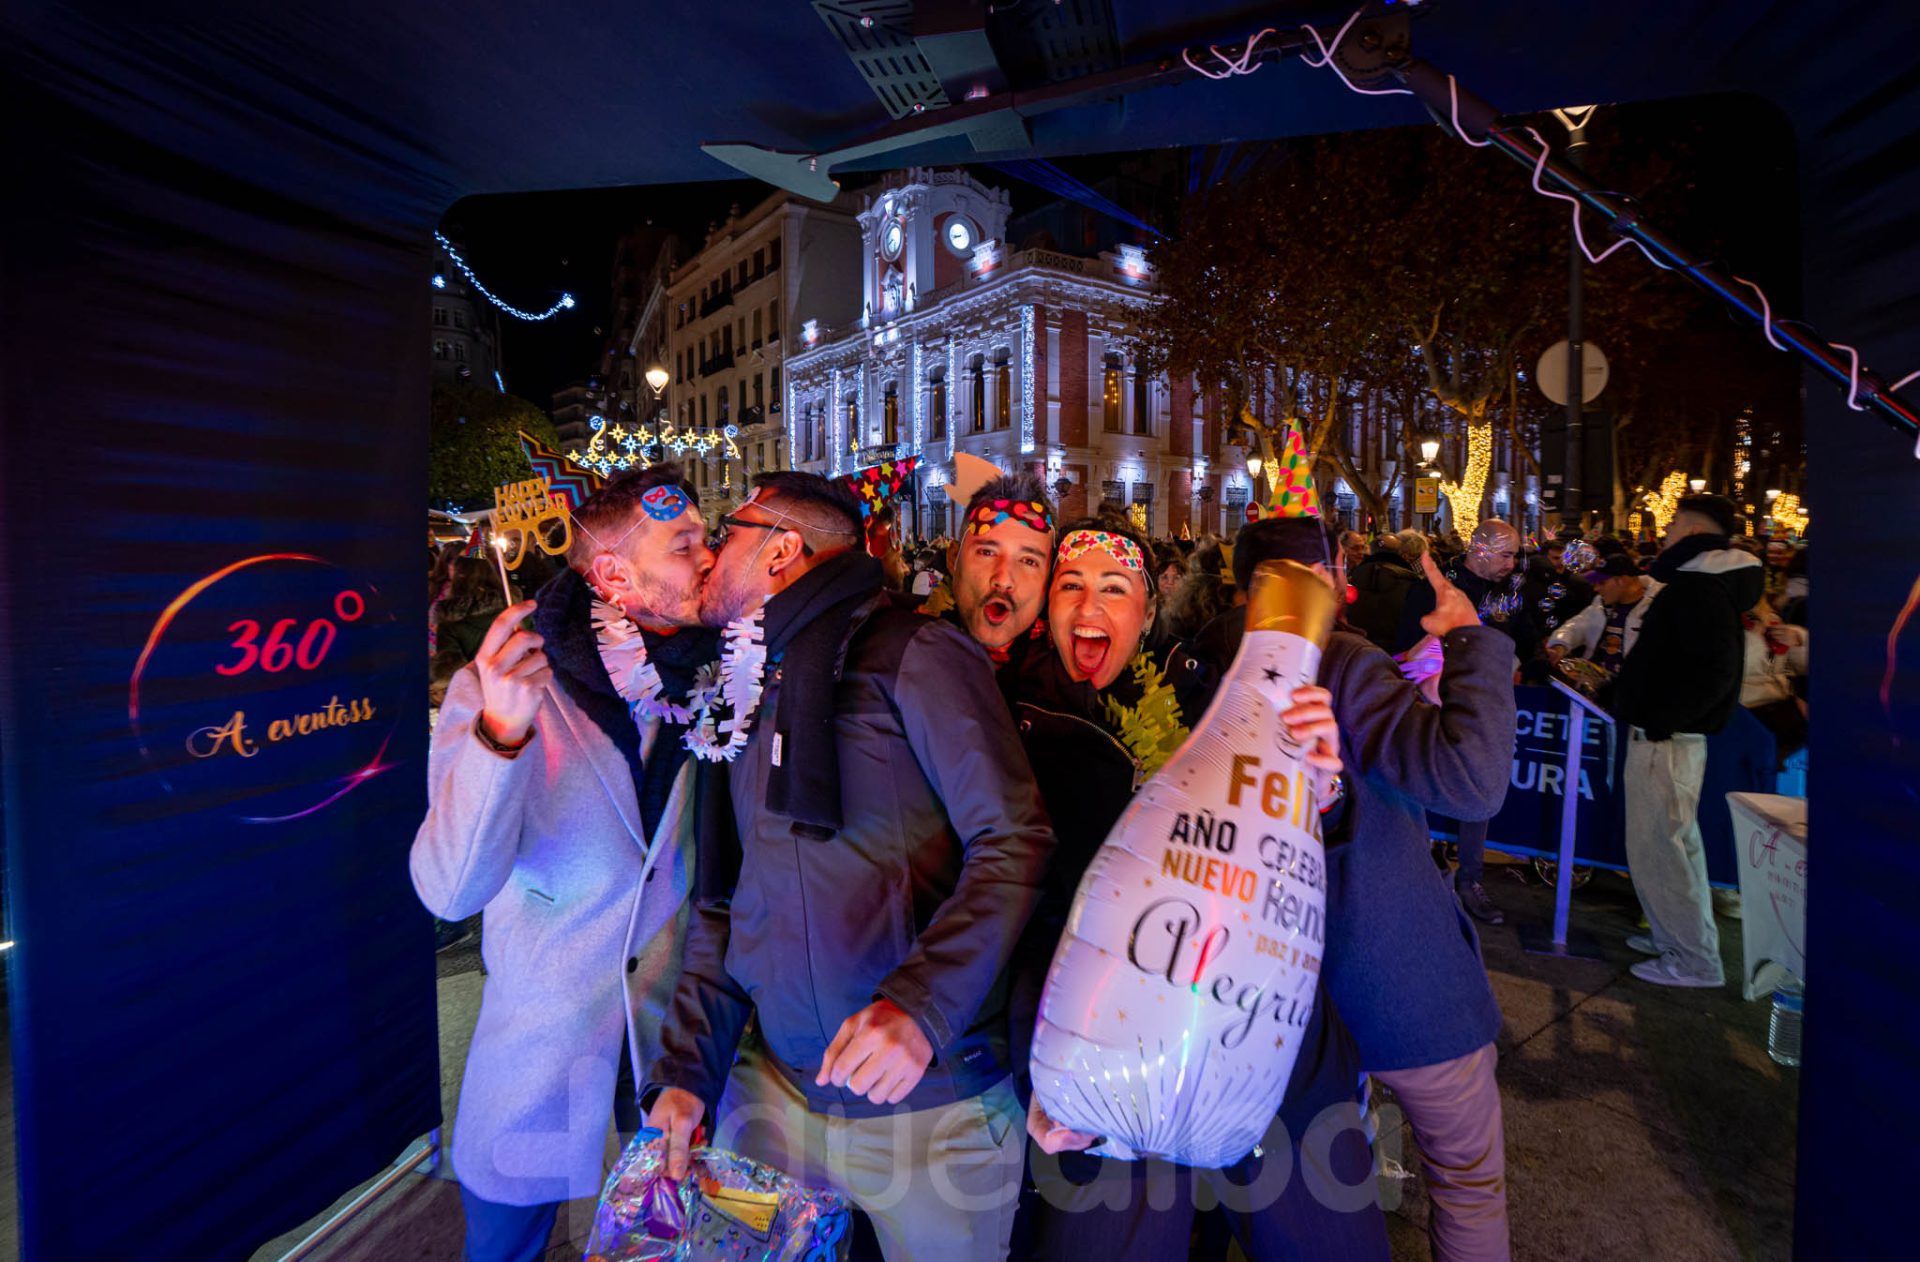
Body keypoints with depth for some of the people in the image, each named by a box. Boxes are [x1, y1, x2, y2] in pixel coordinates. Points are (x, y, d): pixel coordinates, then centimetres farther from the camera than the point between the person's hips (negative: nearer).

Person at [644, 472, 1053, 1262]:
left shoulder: (911, 653, -10)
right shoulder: (748, 697, 11)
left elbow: (1017, 842, -16)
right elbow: (723, 904, 12)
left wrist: (922, 1003, -27)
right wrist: (686, 1071, 4)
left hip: (928, 1104, -5)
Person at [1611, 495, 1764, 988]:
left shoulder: (1700, 586, -17)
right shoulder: (1699, 580, 15)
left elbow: (1713, 671, -26)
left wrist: (1658, 720, -22)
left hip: (1664, 739, -11)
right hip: (1670, 736, 11)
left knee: (1658, 847, -3)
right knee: (1676, 842, 19)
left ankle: (1695, 961, 6)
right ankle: (1677, 937, 32)